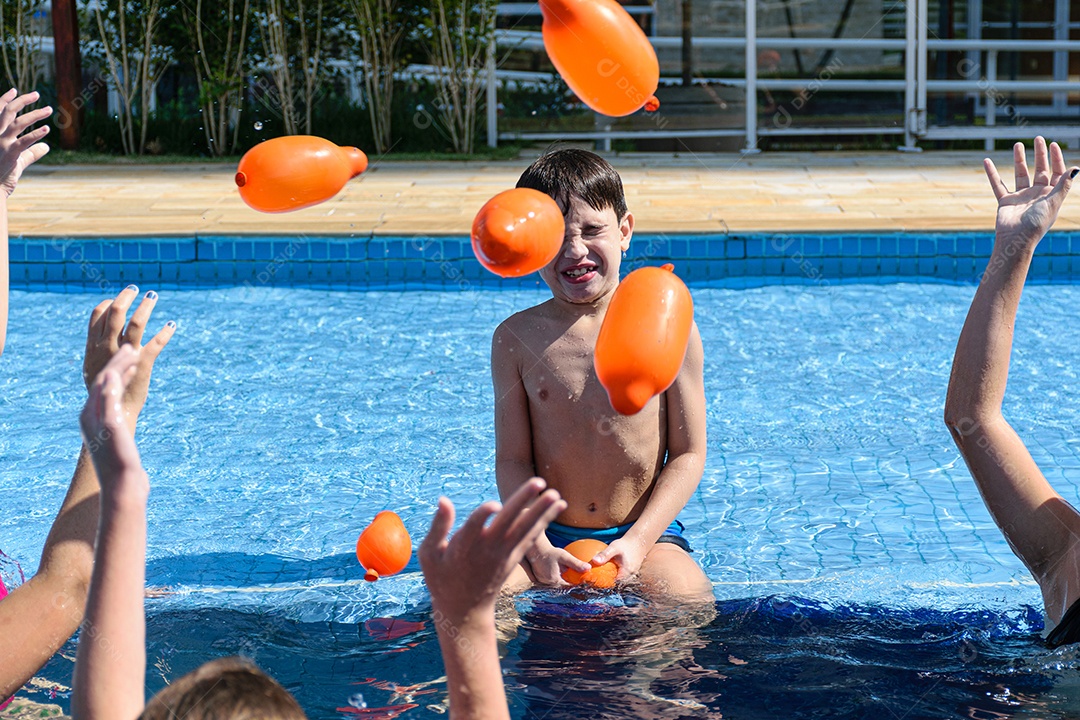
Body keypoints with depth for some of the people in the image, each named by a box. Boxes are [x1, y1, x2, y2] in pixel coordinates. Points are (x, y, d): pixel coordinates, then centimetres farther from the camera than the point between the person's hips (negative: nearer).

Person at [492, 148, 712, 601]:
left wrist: (638, 542, -13)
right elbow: (513, 460, 1)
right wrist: (538, 548, -15)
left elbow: (688, 455, -2)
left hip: (647, 531, -1)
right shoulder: (517, 339, 1)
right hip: (548, 534, 1)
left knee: (686, 597, -30)